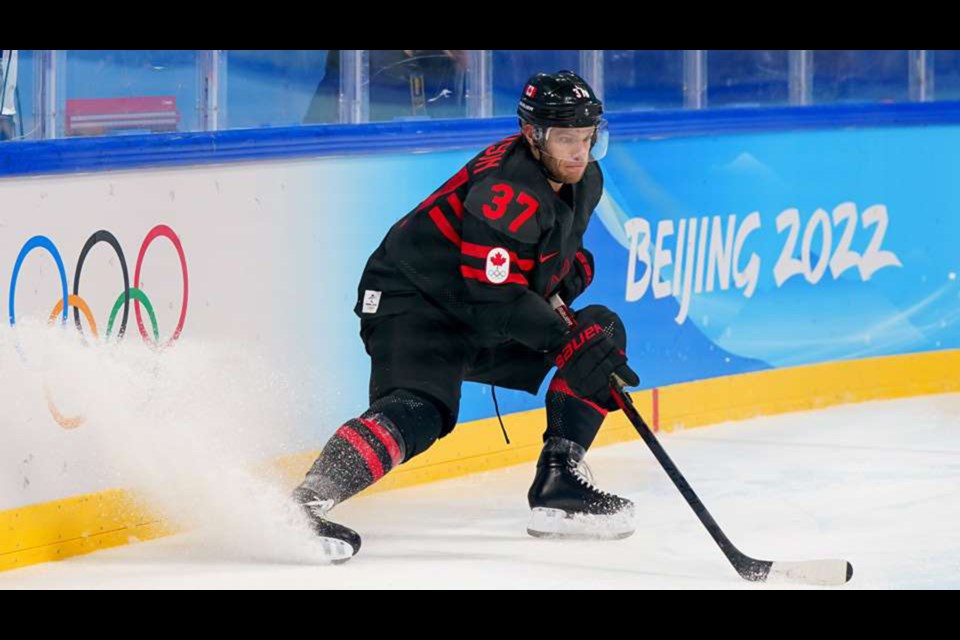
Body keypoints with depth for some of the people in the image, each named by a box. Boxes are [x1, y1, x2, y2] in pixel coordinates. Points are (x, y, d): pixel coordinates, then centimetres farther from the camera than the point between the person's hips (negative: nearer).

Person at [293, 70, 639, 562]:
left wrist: (573, 270, 3)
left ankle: (557, 485, 4)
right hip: (412, 304, -9)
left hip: (480, 317, 9)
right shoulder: (505, 191, -27)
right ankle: (307, 501, -40)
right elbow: (497, 300, -30)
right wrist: (570, 341, -34)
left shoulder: (585, 180, 3)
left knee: (603, 332, 6)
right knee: (419, 411, -33)